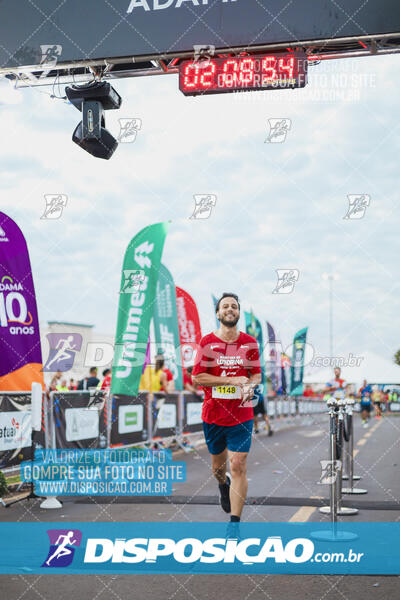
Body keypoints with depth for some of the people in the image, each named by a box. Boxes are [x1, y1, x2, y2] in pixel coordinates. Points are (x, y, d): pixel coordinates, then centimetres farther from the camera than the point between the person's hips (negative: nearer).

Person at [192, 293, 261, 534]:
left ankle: (235, 522, -4)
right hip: (213, 413, 1)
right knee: (218, 464, 16)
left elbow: (257, 374, 10)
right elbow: (197, 377, -6)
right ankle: (223, 485, 52)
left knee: (238, 466, -9)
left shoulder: (250, 343, 2)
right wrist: (232, 380, -15)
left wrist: (250, 386, -14)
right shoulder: (207, 342, -2)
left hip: (242, 414, -1)